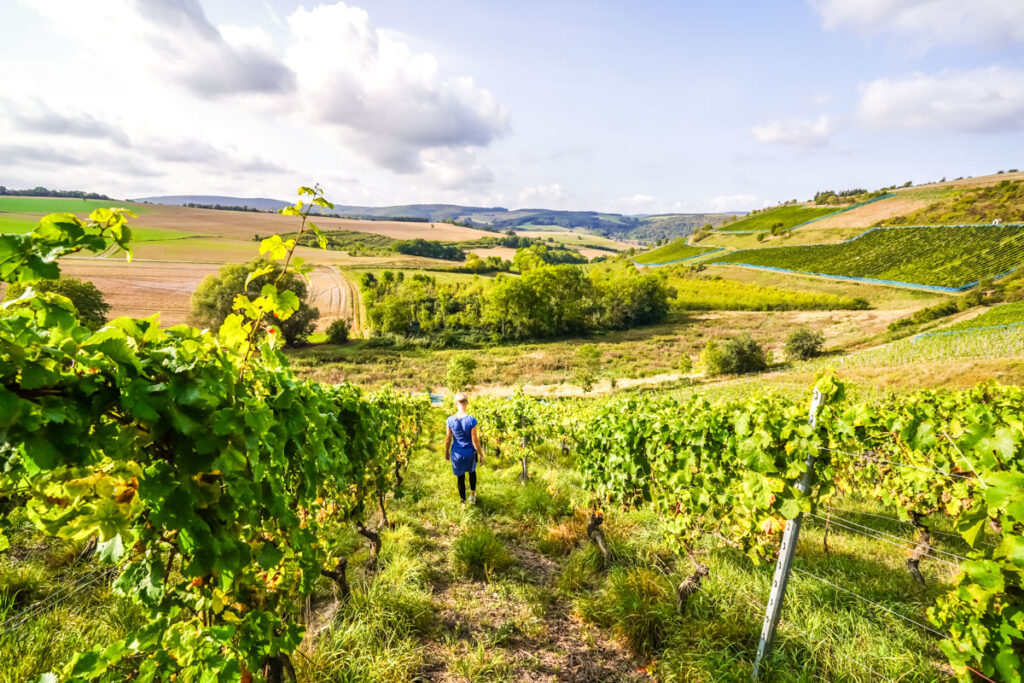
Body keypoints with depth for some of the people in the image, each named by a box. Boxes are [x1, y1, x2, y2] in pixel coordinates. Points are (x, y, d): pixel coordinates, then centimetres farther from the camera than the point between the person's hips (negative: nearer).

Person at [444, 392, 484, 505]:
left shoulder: (450, 420, -15)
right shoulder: (471, 420, -22)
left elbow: (448, 439, -4)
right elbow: (475, 441, -16)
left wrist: (446, 452, 13)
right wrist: (481, 455, -2)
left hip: (457, 454, 1)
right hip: (470, 453, -1)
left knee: (461, 477, 20)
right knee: (472, 471, 30)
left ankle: (464, 502, 35)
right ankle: (472, 495, 39)